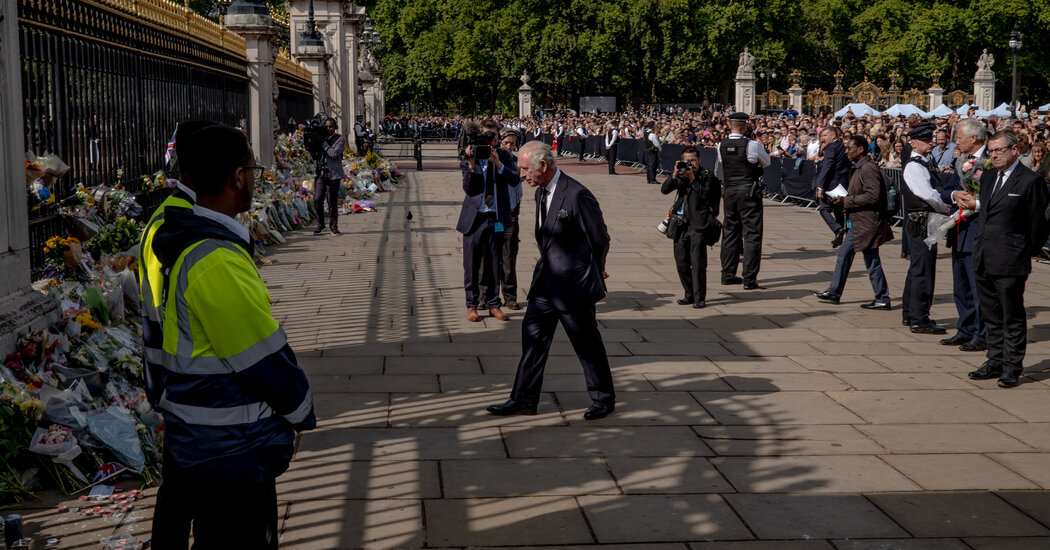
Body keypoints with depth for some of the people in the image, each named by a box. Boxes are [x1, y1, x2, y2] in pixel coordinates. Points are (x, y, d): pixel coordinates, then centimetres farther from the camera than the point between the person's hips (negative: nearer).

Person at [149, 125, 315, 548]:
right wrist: (301, 412, -4)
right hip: (230, 453, -10)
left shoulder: (180, 244, 5)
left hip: (186, 435, 10)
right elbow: (265, 362, -21)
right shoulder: (220, 263, -26)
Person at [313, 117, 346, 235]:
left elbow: (334, 153, -15)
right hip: (320, 172, 4)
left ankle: (333, 226, 12)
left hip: (333, 174, -4)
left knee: (332, 202, -2)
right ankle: (320, 225, 11)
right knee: (317, 199, -3)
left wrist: (324, 143, -10)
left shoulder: (340, 139, 1)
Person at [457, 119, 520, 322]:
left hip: (497, 218, 2)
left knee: (494, 263, 9)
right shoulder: (469, 158, -2)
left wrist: (498, 163, -25)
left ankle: (493, 303, 20)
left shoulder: (505, 157, 4)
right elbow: (468, 189, -10)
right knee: (471, 263, 4)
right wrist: (471, 165, -24)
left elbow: (514, 180, -12)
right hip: (474, 217, -1)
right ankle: (472, 304, 16)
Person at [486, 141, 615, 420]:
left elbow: (600, 239, -10)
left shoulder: (577, 195, -19)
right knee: (533, 337, 9)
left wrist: (593, 272, 5)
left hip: (573, 284, -8)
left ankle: (604, 399, 21)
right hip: (545, 281, 8)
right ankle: (523, 399, 18)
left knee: (587, 344, 5)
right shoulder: (541, 192, 8)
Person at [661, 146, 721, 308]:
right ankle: (690, 294, 20)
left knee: (698, 262, -9)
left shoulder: (707, 177, 2)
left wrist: (692, 179, -17)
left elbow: (705, 195, -13)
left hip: (698, 224, -5)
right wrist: (674, 175, -10)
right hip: (680, 223, 5)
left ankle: (699, 297, -3)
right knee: (681, 262, 7)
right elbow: (664, 190, 4)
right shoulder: (681, 176, 14)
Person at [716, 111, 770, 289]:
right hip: (749, 192, -5)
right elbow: (767, 162, 8)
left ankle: (728, 274, 20)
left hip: (729, 193, 5)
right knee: (752, 234, 0)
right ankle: (749, 278, -2)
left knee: (730, 232, 14)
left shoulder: (721, 146, 2)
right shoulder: (752, 145, -11)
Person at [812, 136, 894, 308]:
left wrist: (847, 201, -19)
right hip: (857, 223, 11)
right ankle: (834, 293, 23)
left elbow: (873, 196, -24)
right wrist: (843, 200, 6)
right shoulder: (857, 168, 14)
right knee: (844, 255, 15)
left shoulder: (868, 168, -18)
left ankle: (882, 299, 6)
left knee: (872, 262, -3)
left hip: (867, 223, -11)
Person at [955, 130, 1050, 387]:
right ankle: (996, 361, 25)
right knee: (991, 315, 15)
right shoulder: (988, 177, 12)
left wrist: (1028, 252, 1)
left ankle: (1012, 367, 9)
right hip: (984, 260, 7)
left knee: (1012, 317, 2)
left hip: (1010, 262, -7)